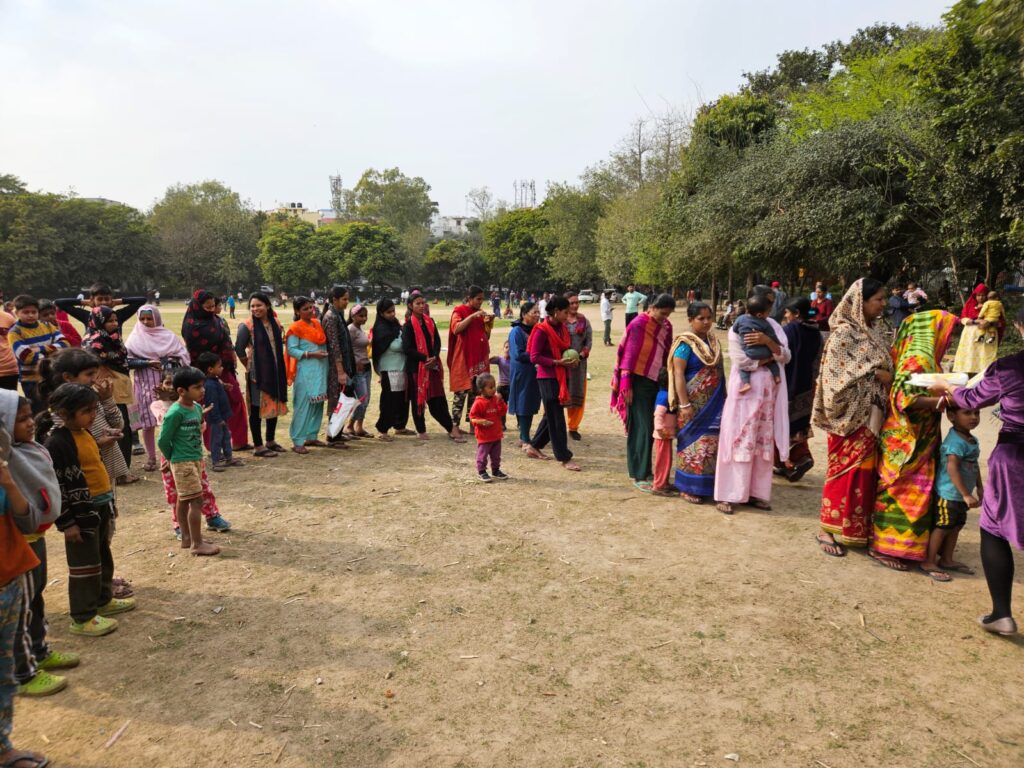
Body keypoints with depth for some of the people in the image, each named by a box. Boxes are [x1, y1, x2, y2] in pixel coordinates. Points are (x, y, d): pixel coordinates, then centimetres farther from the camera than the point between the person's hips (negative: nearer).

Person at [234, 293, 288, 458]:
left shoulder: (275, 323, 6)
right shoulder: (247, 326, -10)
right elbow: (239, 349, -10)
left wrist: (281, 369, 10)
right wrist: (249, 366, -3)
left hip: (276, 373, 6)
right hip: (257, 375, -6)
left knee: (275, 406, 14)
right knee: (257, 409, 2)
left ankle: (270, 441, 30)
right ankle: (258, 446, 10)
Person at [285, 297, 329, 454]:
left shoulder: (317, 323, 12)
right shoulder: (295, 328, -7)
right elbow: (292, 350, -12)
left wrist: (325, 353, 5)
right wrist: (311, 354, -20)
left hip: (320, 369, 7)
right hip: (305, 371, -7)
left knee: (318, 404, 11)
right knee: (303, 405, -6)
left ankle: (312, 436, 22)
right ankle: (297, 441, -1)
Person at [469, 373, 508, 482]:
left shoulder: (496, 399, 3)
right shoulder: (479, 403, -16)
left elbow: (503, 412, -1)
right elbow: (472, 417, -13)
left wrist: (500, 401, -14)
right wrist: (482, 421, -27)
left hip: (496, 435, 6)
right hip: (484, 436, -6)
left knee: (496, 455, 16)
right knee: (482, 455, 2)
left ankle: (496, 470, 31)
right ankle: (481, 472, 15)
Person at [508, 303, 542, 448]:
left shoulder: (536, 330, 10)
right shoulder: (517, 331, -12)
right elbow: (518, 355, -17)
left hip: (534, 373, 7)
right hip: (521, 374, -7)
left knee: (531, 406, 11)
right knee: (523, 406, -2)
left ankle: (524, 437, 21)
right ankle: (525, 440, 3)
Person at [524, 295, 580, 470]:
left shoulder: (562, 328, 9)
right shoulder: (542, 330, -13)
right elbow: (534, 357, -15)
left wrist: (572, 360, -1)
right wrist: (558, 362, -21)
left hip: (561, 377, 8)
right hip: (548, 378, -8)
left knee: (552, 415, 15)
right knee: (557, 418, -3)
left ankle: (534, 446, 30)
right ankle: (564, 458, 4)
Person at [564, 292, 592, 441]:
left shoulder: (584, 321, 7)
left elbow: (589, 340, 5)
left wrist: (582, 354, -11)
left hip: (579, 362, 3)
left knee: (577, 395, 7)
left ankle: (573, 427, 19)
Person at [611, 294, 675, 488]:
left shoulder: (666, 326, 7)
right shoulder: (639, 325, -12)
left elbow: (667, 354, 14)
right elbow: (629, 355, -12)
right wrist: (626, 386, -13)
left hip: (656, 382, 6)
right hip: (639, 383, -6)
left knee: (651, 427, 11)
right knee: (642, 428, -5)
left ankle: (645, 469, 23)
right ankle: (639, 475, 2)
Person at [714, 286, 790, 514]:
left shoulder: (773, 327, 10)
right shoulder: (738, 328, -4)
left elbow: (786, 357, -1)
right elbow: (742, 362, -15)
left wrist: (768, 341, -16)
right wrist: (769, 357, -6)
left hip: (768, 392, 5)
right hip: (745, 392, -5)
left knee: (764, 443, 7)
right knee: (739, 442, -4)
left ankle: (756, 492, 16)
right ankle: (727, 495, 1)